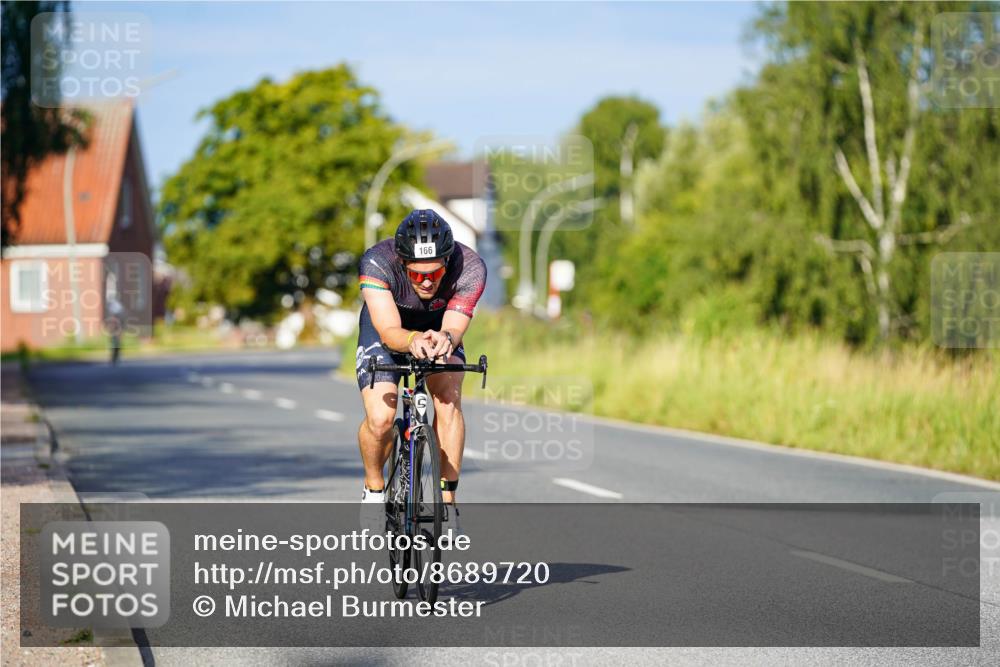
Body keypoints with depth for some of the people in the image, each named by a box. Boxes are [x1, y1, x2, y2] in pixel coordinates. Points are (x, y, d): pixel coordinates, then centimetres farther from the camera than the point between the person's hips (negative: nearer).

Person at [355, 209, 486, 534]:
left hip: (439, 327, 1)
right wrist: (414, 341, -63)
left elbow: (454, 328, -34)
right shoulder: (376, 262, -37)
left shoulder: (470, 267, -33)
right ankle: (374, 489, 8)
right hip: (386, 328, -1)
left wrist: (444, 338, -58)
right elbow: (390, 332, -41)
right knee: (380, 419, -22)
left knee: (448, 400, -27)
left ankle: (447, 502, -15)